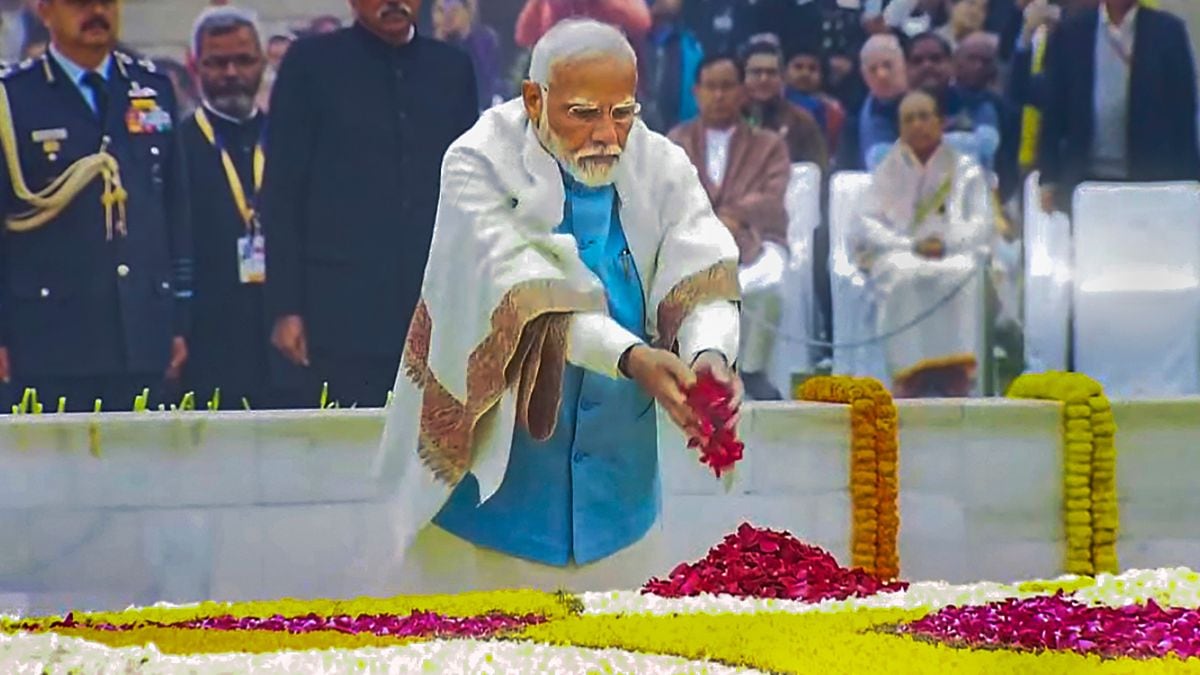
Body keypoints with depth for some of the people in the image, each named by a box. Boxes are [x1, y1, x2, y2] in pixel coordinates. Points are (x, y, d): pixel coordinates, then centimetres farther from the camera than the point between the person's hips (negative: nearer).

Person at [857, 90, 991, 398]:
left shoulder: (966, 170, 19)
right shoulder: (888, 171, 20)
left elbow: (982, 224, 8)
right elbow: (869, 226, 8)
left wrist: (946, 243, -13)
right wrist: (911, 245, -11)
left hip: (955, 253, 0)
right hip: (898, 253, 0)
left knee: (963, 275, -37)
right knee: (904, 276, -37)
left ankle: (957, 377, -43)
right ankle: (909, 378, -43)